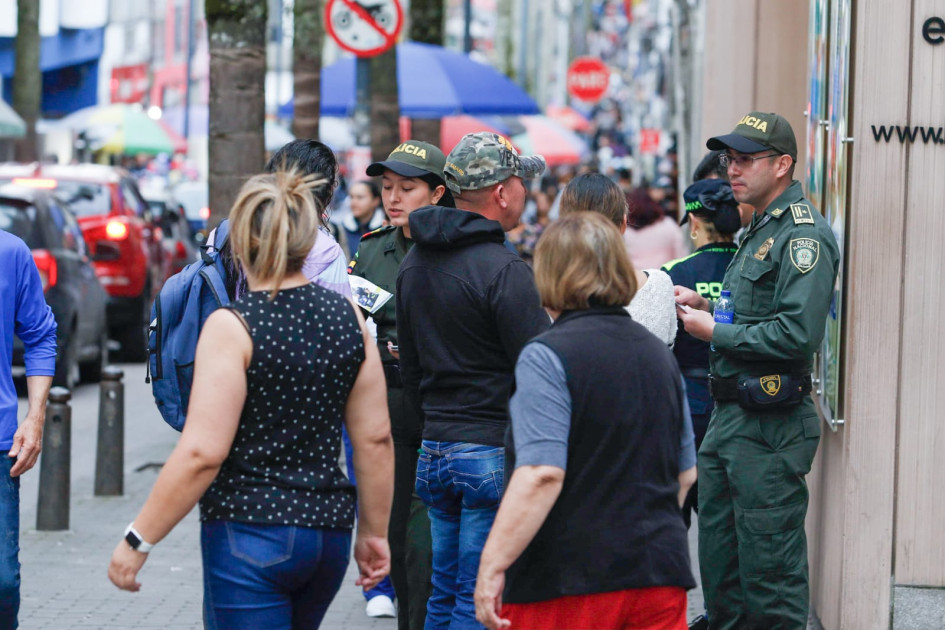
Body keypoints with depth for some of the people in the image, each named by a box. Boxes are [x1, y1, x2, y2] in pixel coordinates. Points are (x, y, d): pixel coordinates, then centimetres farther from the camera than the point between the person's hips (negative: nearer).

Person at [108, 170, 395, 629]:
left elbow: (202, 453, -17)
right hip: (328, 530, 6)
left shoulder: (232, 327, -13)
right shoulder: (347, 316, 4)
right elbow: (375, 438, 6)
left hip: (249, 532, -6)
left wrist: (138, 540, -10)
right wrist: (373, 532, 16)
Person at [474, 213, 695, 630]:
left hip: (570, 580, -6)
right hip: (658, 573, 6)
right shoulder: (660, 355, 13)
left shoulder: (547, 357, -11)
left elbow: (542, 474, -22)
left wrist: (492, 565, -22)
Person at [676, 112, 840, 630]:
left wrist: (714, 332, -14)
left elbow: (797, 334, -24)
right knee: (718, 564, 14)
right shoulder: (760, 231, 19)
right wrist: (706, 308, 10)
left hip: (770, 429, -10)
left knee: (770, 568, -5)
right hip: (728, 421, 10)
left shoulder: (804, 233, -13)